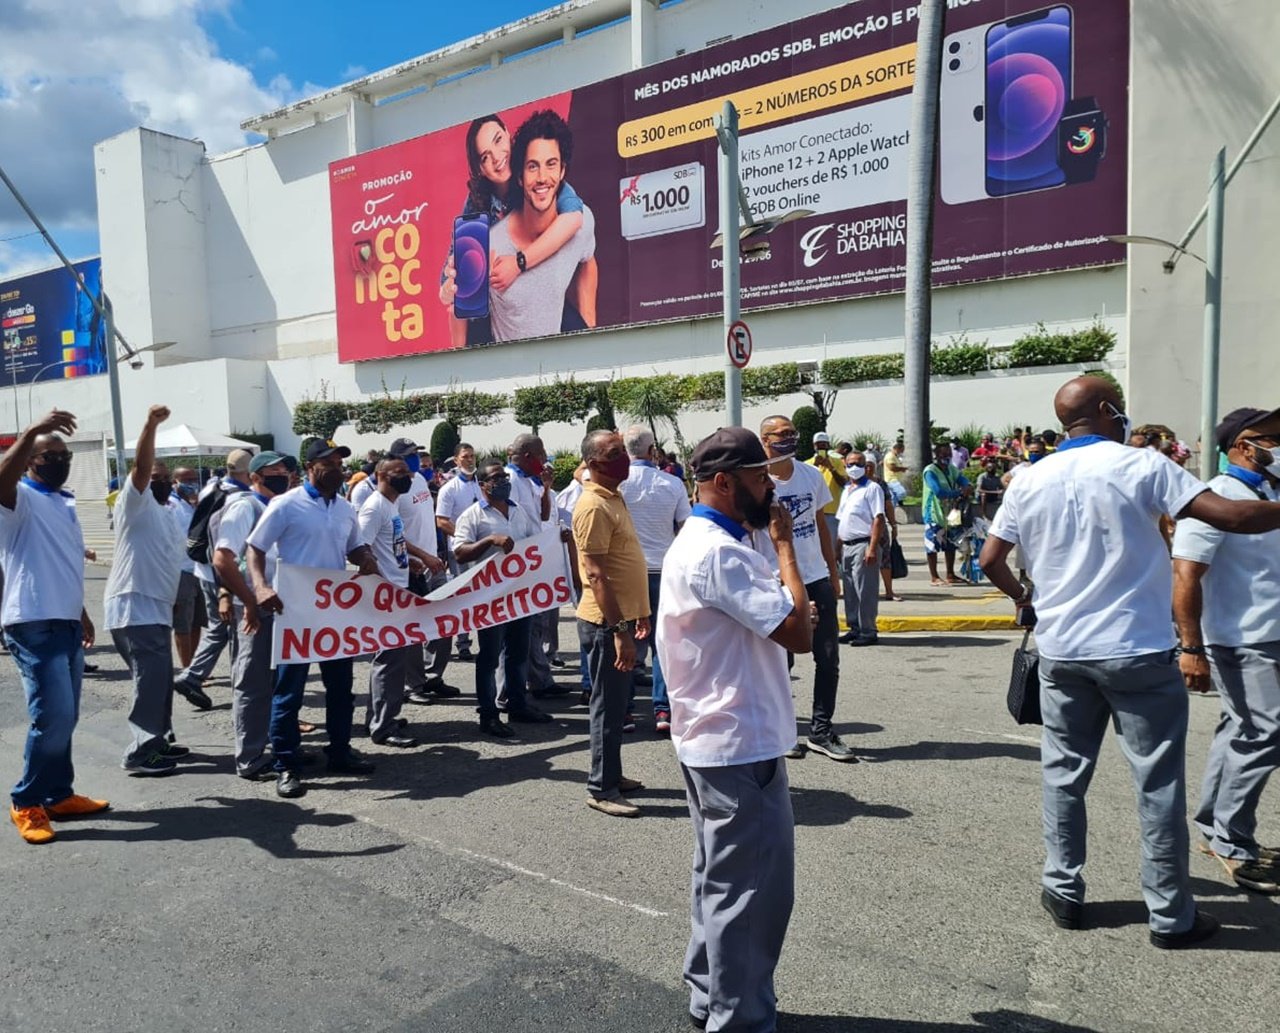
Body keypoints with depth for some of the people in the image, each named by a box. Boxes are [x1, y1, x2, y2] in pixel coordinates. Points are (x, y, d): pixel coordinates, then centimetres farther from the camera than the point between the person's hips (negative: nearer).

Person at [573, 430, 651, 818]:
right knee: (609, 705, -1)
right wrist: (619, 630, -26)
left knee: (617, 702, 17)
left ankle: (611, 774, 30)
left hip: (621, 616, 10)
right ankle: (601, 789, 10)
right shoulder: (594, 506, -19)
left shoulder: (613, 498, 12)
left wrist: (638, 612, 21)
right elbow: (596, 575, -24)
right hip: (606, 623, -10)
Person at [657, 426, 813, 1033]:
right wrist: (784, 545, -15)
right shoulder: (719, 553, -23)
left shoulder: (697, 542, 10)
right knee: (751, 890, 4)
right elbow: (799, 634, -24)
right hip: (739, 746, -11)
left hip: (713, 740, 11)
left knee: (721, 880, 22)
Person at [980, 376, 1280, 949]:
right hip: (1137, 651, -3)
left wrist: (1024, 599, 21)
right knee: (1159, 783, 8)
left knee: (1064, 774, 15)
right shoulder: (1140, 465, -9)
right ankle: (1171, 916, 18)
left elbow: (990, 560, 5)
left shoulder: (1030, 480, 2)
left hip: (1060, 651, 4)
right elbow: (1231, 515, -14)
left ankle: (1064, 893, 23)